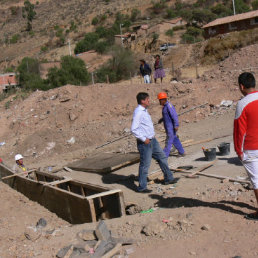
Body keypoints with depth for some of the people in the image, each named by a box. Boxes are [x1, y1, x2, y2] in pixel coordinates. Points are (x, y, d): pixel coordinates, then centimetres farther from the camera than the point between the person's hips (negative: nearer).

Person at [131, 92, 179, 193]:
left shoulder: (144, 110, 12)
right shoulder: (138, 112, -19)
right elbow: (133, 129, -25)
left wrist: (152, 137, 16)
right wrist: (144, 139, -20)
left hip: (152, 140, 10)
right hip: (145, 143, -10)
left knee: (162, 157, 17)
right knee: (145, 164, -1)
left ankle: (168, 178, 31)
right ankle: (142, 187, 11)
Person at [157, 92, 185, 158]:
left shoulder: (168, 106, -19)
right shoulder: (165, 106, 12)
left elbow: (174, 116, -23)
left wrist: (176, 125, -25)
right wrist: (162, 119, 18)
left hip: (171, 127, -10)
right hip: (168, 127, 10)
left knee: (169, 140, -6)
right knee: (175, 139, 16)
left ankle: (164, 155, -4)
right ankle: (181, 152, 27)